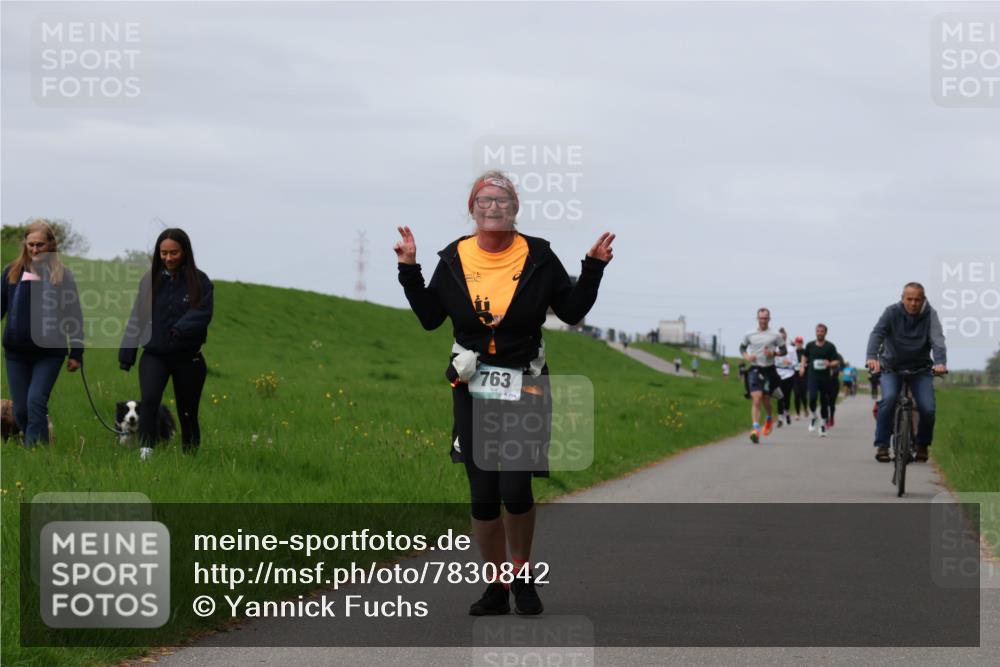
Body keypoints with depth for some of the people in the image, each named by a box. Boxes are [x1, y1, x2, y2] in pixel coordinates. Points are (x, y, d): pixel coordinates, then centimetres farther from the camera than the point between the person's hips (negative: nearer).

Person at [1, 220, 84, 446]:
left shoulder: (62, 275, -2)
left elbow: (74, 317, 2)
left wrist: (76, 354, 0)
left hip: (49, 352, -3)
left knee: (36, 402, -15)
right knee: (20, 409, 4)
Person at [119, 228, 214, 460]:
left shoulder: (199, 282, -2)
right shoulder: (150, 280, 4)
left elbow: (203, 314, -14)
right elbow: (137, 318, 7)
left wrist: (181, 329, -33)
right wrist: (126, 355, 4)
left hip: (188, 357, -1)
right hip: (154, 355, 1)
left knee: (188, 412, 8)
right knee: (148, 399, -24)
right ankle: (145, 453, -28)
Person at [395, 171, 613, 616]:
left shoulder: (538, 257, 0)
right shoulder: (454, 259, 5)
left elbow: (572, 311, 5)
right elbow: (429, 317, 10)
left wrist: (594, 268, -5)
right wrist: (409, 270, 2)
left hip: (525, 388, -2)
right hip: (472, 390, 2)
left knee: (515, 489, -13)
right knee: (483, 495, 2)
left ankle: (522, 575, 12)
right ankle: (497, 587, 17)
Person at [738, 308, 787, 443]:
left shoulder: (775, 335, 1)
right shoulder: (749, 334, 4)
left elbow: (784, 350, 6)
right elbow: (742, 347, 16)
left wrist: (774, 353, -13)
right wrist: (746, 356, -5)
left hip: (769, 370, 0)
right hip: (755, 369, 0)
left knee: (766, 399, 10)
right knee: (756, 398, -14)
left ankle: (769, 418, 43)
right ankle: (755, 429, -20)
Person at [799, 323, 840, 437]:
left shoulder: (830, 346, 3)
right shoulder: (810, 345, 9)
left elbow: (836, 362, 2)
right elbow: (805, 356, 27)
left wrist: (830, 364, -19)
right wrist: (802, 366, 10)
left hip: (825, 376, 0)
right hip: (812, 375, 0)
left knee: (824, 401, 4)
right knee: (812, 397, -21)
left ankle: (823, 424, 17)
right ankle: (812, 416, 4)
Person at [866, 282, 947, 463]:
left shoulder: (929, 315, -10)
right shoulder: (892, 312, -12)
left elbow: (937, 340, -23)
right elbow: (877, 334, -24)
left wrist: (940, 363, -42)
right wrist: (872, 357, -44)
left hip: (920, 368, 1)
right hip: (892, 367, -1)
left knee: (928, 408, -15)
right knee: (889, 398, -27)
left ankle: (922, 444, 12)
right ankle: (882, 445, -16)